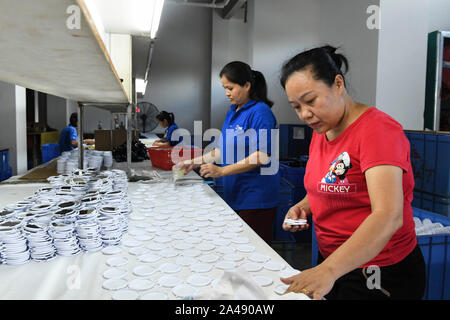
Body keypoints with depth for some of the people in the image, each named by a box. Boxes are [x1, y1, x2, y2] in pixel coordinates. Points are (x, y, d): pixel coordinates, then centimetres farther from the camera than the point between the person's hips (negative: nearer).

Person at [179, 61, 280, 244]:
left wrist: (222, 171, -21)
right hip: (234, 193, 8)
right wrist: (196, 162, 11)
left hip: (255, 197, -8)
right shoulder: (232, 113, 14)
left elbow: (262, 156, -20)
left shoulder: (260, 112, -12)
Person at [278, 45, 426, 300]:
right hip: (332, 264, 8)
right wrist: (303, 207, -3)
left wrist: (327, 270, -41)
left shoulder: (377, 129, -21)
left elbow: (388, 217, -32)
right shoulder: (320, 132, 4)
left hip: (380, 277, -7)